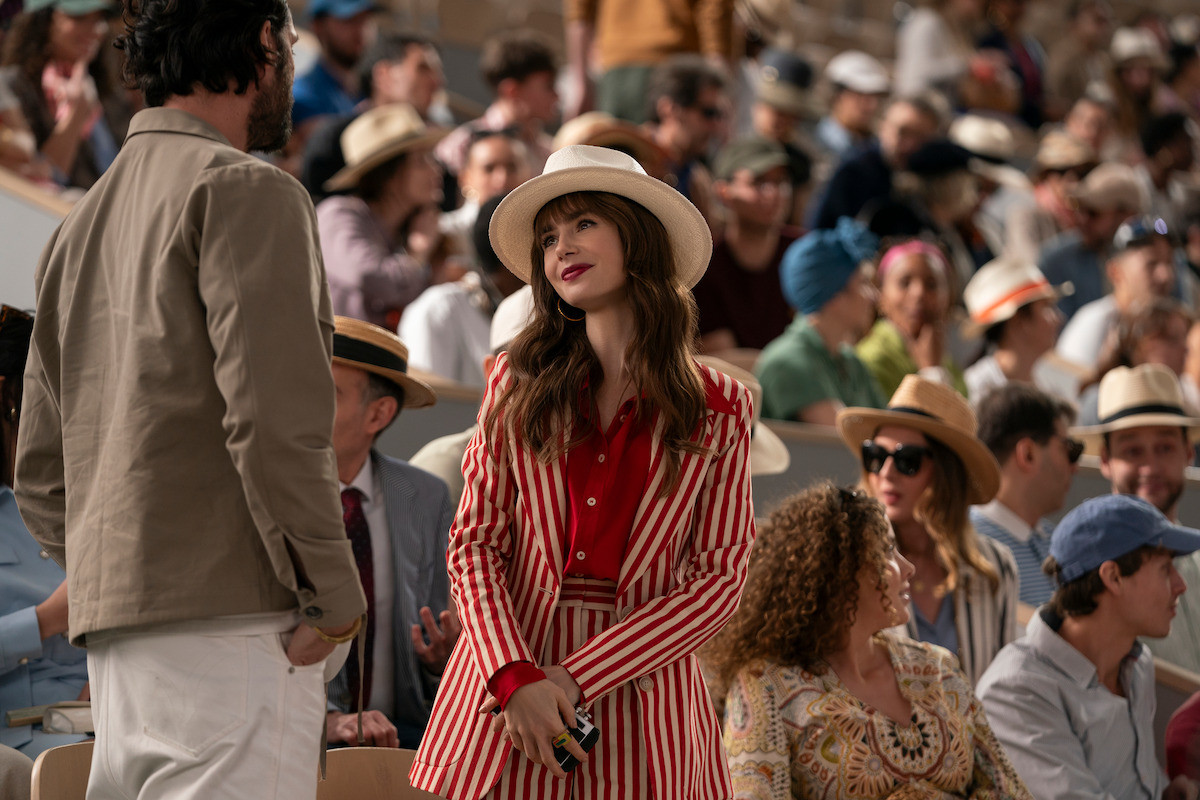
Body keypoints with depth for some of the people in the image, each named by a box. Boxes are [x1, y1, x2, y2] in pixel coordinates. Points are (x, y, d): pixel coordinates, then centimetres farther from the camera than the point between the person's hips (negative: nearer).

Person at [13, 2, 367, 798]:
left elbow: (40, 473, 22)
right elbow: (274, 415, -16)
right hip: (230, 621, -9)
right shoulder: (245, 191, -4)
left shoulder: (84, 222, 23)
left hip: (114, 639, 9)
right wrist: (333, 594, -9)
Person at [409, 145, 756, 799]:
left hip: (643, 689, -1)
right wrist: (515, 677, -14)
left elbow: (719, 578, -2)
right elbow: (475, 545, 2)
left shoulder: (718, 409, 2)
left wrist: (579, 678, -11)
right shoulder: (518, 387, 6)